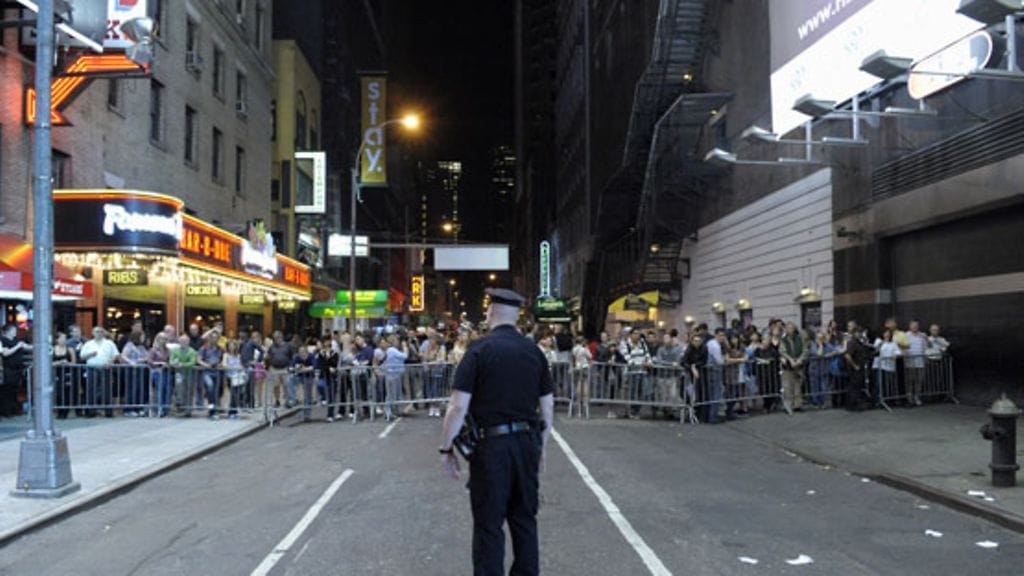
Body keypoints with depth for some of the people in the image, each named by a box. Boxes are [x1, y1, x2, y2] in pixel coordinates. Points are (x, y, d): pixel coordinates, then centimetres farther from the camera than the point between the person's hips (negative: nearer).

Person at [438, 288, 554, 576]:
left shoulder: (480, 349, -9)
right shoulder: (534, 351, 5)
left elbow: (458, 406, -13)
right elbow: (548, 406, 9)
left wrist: (446, 449, -4)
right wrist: (541, 448, 19)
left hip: (491, 444, -4)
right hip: (527, 443, 5)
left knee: (489, 524, 5)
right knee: (524, 518, 16)